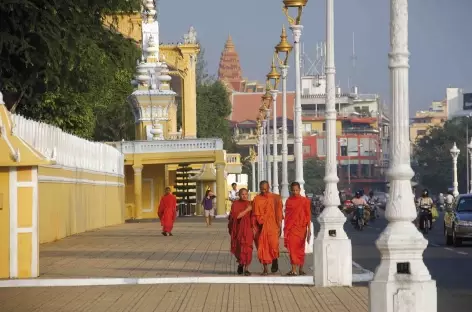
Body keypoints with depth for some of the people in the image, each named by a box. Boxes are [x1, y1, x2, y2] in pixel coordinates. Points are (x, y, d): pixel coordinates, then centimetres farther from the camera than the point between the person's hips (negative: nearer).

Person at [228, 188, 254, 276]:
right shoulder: (235, 204, -3)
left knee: (247, 248, -10)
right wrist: (247, 210, -17)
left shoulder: (250, 204, 5)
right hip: (238, 228, -1)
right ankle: (240, 264, 34)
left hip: (248, 228, 1)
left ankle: (246, 269, -8)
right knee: (239, 248, 8)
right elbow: (236, 215, -17)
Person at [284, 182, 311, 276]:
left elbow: (308, 215, 0)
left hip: (301, 228, -1)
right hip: (291, 228, 1)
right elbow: (286, 214, 10)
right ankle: (293, 270, -8)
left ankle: (301, 269, 17)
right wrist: (286, 228, 6)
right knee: (292, 248, -6)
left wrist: (308, 229, -4)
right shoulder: (289, 200, 6)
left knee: (300, 248, 7)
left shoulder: (305, 201, 0)